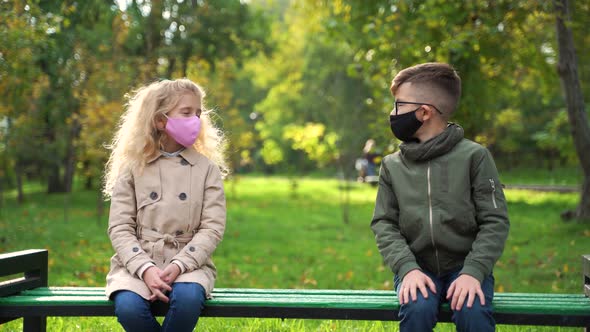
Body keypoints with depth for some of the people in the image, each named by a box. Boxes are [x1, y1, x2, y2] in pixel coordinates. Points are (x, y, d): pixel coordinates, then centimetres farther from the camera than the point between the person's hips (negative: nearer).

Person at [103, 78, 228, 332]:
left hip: (187, 263, 0)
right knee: (128, 307, -31)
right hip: (138, 263, 0)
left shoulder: (207, 168, 5)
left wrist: (178, 266, -17)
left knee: (188, 299, -34)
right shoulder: (132, 167, 4)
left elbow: (213, 227, -2)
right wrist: (145, 269, -17)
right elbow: (120, 227, -1)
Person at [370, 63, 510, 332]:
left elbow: (495, 221, -5)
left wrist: (473, 271, -19)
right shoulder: (392, 165, 6)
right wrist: (407, 268, -16)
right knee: (417, 309, -29)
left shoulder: (474, 156, -2)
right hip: (417, 267, 2)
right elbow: (384, 224, 2)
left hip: (465, 266, -1)